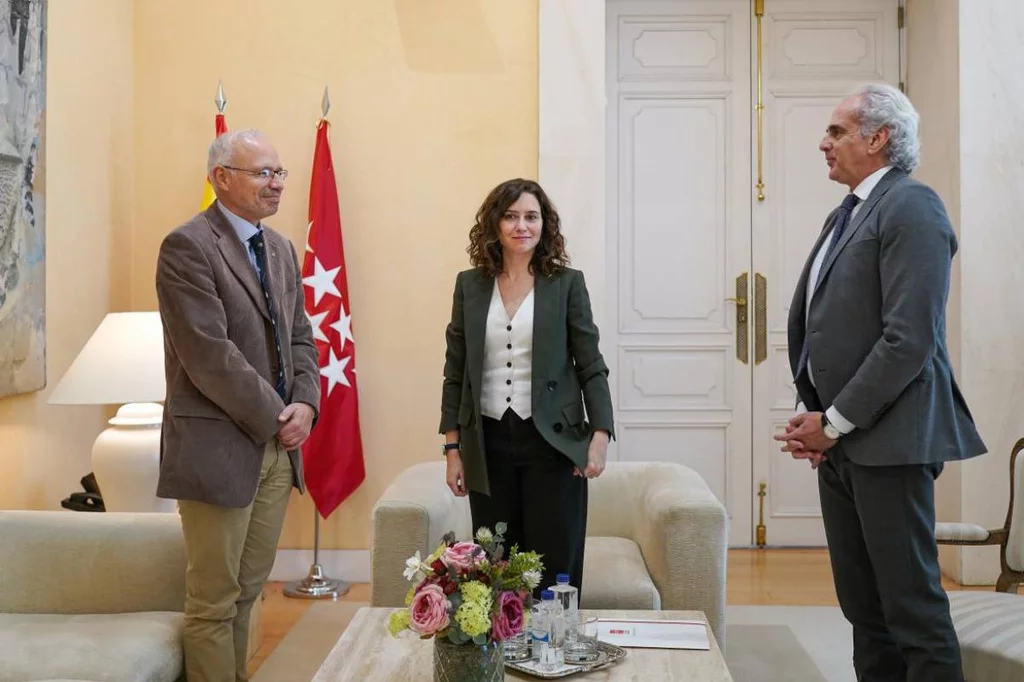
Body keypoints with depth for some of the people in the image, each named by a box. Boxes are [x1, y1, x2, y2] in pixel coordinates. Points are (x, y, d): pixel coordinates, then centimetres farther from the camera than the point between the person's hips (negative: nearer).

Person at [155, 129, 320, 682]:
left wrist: (305, 403, -2)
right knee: (214, 600, 4)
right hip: (220, 447, -7)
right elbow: (209, 355, -19)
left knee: (248, 590, 15)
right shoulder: (187, 247, -12)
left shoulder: (280, 249, 13)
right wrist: (274, 417, -13)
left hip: (277, 447, 7)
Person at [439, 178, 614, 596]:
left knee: (554, 570, 0)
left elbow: (591, 366, 1)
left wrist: (600, 434, -10)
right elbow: (455, 372, 10)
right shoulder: (469, 285, 7)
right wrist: (452, 448, 6)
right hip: (488, 444, 2)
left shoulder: (567, 283, 1)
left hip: (552, 443, -2)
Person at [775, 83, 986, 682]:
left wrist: (835, 423, -14)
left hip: (886, 440, -8)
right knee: (864, 605, 13)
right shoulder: (847, 215, 18)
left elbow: (910, 338, -19)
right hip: (839, 440, 9)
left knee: (912, 604, -2)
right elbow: (809, 323, 18)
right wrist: (814, 414, 5)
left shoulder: (911, 207, -10)